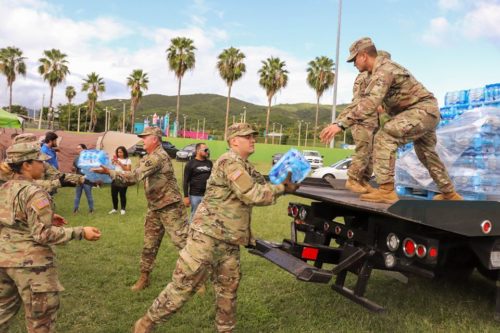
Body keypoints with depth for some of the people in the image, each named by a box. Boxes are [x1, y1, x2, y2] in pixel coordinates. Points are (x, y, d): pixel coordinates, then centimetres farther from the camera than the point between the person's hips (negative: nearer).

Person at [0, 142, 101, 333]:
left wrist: (46, 218, 18)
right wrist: (81, 232, -21)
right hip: (30, 263, -8)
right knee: (40, 317, 5)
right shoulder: (34, 194, -19)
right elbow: (43, 234, -22)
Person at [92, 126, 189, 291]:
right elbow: (132, 178, 12)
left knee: (183, 241, -2)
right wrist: (112, 174, -2)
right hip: (154, 208, 9)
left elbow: (136, 175, -26)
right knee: (149, 244, 12)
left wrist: (109, 172, -25)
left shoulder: (159, 156, -19)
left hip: (170, 208, -9)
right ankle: (144, 277, 25)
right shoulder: (147, 158, 13)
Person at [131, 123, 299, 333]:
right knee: (183, 284, -2)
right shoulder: (230, 162, -14)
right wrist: (282, 188, -9)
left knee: (228, 289, 14)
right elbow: (252, 196, -19)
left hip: (229, 240, 9)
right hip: (208, 235, -9)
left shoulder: (246, 167, 17)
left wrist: (281, 184, 3)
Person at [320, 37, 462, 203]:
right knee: (427, 154, 24)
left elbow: (370, 102, -38)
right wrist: (381, 105, 47)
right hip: (428, 110, 11)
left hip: (422, 109, -11)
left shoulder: (382, 70, -22)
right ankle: (450, 194, 38)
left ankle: (386, 190, -25)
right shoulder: (384, 66, 11)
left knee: (384, 137, -24)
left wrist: (341, 124, -44)